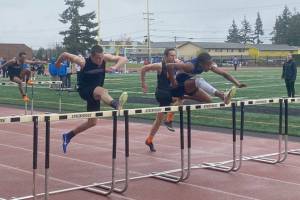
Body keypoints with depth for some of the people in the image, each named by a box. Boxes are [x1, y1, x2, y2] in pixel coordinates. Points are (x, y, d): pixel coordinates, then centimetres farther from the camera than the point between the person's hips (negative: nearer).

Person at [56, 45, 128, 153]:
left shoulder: (105, 58, -10)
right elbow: (65, 55, -9)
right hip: (84, 90, -6)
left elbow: (123, 59, -12)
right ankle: (115, 104, -72)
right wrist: (58, 63, 10)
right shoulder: (83, 62, -19)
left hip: (95, 93, 6)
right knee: (102, 91, -39)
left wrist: (115, 67, -31)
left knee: (92, 122, 10)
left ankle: (68, 136, 26)